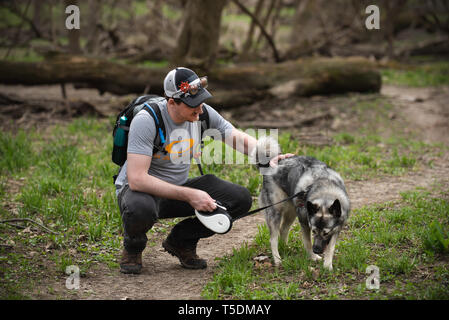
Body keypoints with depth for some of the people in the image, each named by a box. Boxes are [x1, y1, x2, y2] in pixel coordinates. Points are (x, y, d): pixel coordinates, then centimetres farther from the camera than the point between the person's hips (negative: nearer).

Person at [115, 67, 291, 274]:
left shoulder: (203, 113, -9)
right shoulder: (146, 121, -26)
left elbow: (242, 140, 1)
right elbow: (136, 179, -32)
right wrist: (189, 195, -35)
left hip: (179, 186, 5)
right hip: (142, 189, -5)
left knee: (241, 198, -13)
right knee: (141, 209, -42)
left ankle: (181, 241, 7)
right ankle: (132, 248, -3)